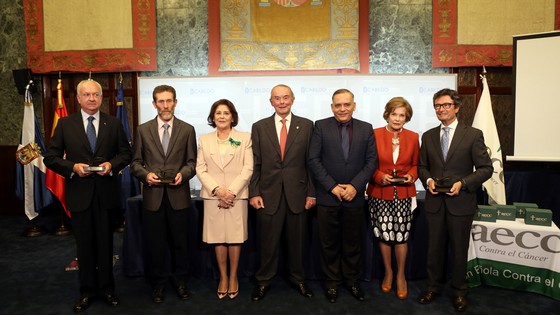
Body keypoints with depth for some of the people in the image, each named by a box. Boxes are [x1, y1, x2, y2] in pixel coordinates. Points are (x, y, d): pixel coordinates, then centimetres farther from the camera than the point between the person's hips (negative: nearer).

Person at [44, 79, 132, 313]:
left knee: (105, 243, 11)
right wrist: (72, 167, -16)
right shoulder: (65, 124, 1)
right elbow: (50, 157, 1)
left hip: (106, 192, 0)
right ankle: (87, 291, 27)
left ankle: (106, 288, 27)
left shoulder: (113, 123, 3)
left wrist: (112, 164, -14)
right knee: (84, 245, 11)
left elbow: (126, 153, 5)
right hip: (79, 193, 0)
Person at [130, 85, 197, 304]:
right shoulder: (143, 130, 6)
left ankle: (180, 281, 28)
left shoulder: (187, 130, 5)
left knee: (179, 241, 10)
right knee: (155, 242, 10)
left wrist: (183, 173, -15)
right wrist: (145, 174, -12)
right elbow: (135, 162, 7)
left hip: (178, 195, 0)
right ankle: (158, 283, 27)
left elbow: (192, 161, 4)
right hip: (153, 195, 1)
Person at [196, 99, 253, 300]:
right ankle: (223, 276, 19)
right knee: (217, 238, 5)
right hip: (213, 196, 2)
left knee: (235, 237, 3)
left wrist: (232, 191, -12)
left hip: (237, 195, -1)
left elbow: (248, 169, -3)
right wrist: (217, 190, -11)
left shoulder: (245, 138, 3)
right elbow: (200, 169, 3)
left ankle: (233, 276, 18)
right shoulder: (204, 140, 10)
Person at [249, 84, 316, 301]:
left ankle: (298, 279, 32)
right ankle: (263, 281, 27)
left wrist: (311, 193, -1)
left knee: (297, 241, 13)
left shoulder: (306, 126, 3)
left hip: (297, 193, 0)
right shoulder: (259, 127, 5)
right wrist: (254, 193, -2)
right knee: (268, 242, 9)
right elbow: (255, 164, 3)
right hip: (269, 194, 0)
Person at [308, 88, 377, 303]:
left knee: (353, 243, 13)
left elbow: (371, 161, 1)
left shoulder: (366, 129, 5)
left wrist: (355, 186, -11)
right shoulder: (321, 126, -1)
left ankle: (352, 279, 31)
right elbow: (314, 160, -6)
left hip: (355, 196, 2)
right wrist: (332, 186, -12)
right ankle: (332, 281, 25)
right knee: (329, 243, 9)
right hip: (327, 197, -1)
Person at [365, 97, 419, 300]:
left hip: (404, 194, 1)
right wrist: (380, 177, -16)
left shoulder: (413, 137, 4)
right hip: (380, 193, -1)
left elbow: (416, 164, 12)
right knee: (384, 235, 7)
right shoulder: (374, 135, -4)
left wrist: (411, 175, -8)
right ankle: (388, 273, 29)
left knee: (401, 235, 4)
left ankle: (400, 276, 24)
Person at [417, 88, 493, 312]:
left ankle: (459, 291, 29)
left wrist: (463, 183, -17)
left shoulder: (473, 135, -4)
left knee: (459, 249, 11)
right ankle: (434, 286, 30)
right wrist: (428, 180, -6)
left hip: (460, 202, -3)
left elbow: (486, 168, -5)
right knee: (434, 247, 13)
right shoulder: (428, 136, 7)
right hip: (435, 201, 3)